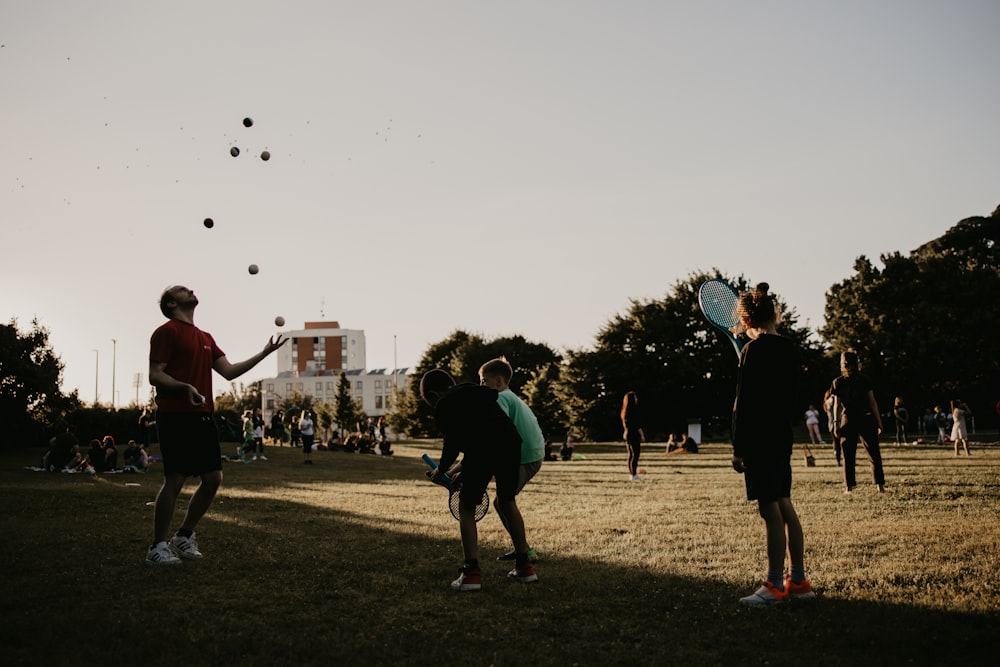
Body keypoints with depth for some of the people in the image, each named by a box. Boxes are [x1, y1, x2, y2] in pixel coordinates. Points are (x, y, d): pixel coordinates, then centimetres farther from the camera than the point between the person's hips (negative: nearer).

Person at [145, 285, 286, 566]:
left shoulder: (205, 338, 21)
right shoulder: (167, 331, -3)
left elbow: (229, 371, 19)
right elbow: (155, 375, -10)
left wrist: (264, 353, 16)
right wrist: (185, 387, -27)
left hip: (202, 416, 8)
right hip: (175, 416, -8)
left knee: (213, 478, 6)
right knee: (175, 479, -8)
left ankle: (184, 537, 20)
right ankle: (158, 547, 3)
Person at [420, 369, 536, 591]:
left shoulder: (443, 406, 14)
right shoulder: (480, 394, 32)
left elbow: (452, 443, 9)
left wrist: (440, 470, 26)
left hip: (482, 448, -6)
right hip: (511, 440, 6)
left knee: (466, 507, 11)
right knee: (507, 502, 24)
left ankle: (471, 572, 2)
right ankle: (524, 567, 27)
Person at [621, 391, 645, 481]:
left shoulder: (625, 411, 13)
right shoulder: (633, 410, -14)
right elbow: (637, 425, -15)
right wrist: (642, 434, -9)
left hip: (627, 434, 9)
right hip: (634, 434, -9)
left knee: (631, 455, 12)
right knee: (636, 454, -7)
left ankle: (631, 474, 16)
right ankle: (634, 475, -9)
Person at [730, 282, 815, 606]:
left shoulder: (753, 351, -14)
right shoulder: (789, 348, 9)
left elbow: (743, 404, -16)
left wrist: (738, 449, -12)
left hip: (759, 441, -9)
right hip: (782, 437, 9)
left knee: (771, 511, -5)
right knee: (785, 506, 13)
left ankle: (775, 585, 1)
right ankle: (798, 580, 18)